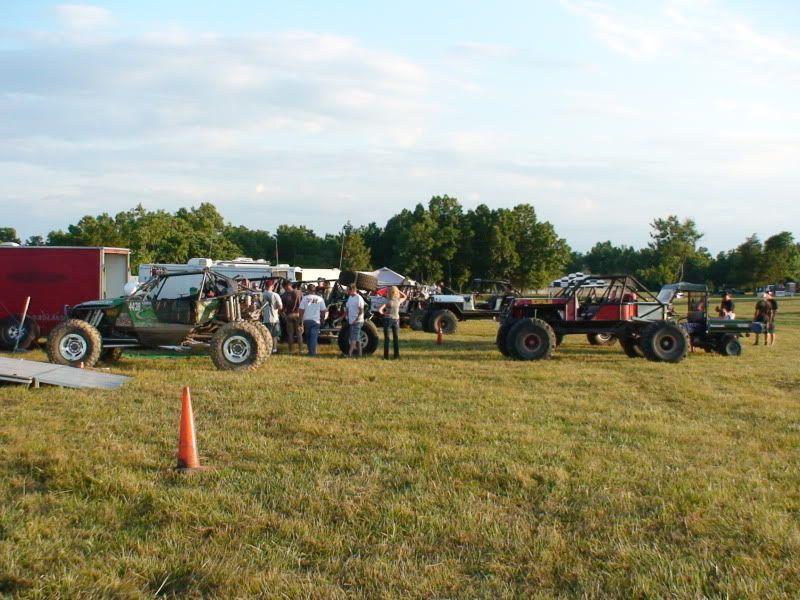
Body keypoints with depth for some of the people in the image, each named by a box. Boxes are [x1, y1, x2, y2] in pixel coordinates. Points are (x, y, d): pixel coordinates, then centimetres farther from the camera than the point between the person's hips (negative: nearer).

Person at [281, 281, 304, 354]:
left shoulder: (284, 295, -5)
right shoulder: (299, 292, -3)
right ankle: (300, 350, 7)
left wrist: (284, 315, 12)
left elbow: (282, 307, -3)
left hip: (289, 315, -1)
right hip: (298, 314, 1)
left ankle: (290, 350, 8)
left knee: (290, 333, 7)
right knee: (299, 333, 8)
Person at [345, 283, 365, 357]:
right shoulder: (350, 298, 13)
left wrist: (355, 320, -18)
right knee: (357, 338, 12)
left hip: (357, 321, -9)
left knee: (354, 337, -12)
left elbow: (361, 311, -16)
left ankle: (350, 353, -18)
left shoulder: (359, 298, -13)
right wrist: (347, 317, 8)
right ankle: (360, 353, 17)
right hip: (351, 321, 9)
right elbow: (347, 308, 21)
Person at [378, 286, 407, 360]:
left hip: (388, 319, -3)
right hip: (396, 320, 3)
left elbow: (380, 310, -20)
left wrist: (383, 313, -1)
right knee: (396, 339, 11)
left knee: (386, 339, 2)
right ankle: (396, 356, 11)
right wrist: (398, 290, 15)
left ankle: (386, 356, -1)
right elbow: (405, 296, 22)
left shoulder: (387, 301, -10)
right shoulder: (399, 300, -1)